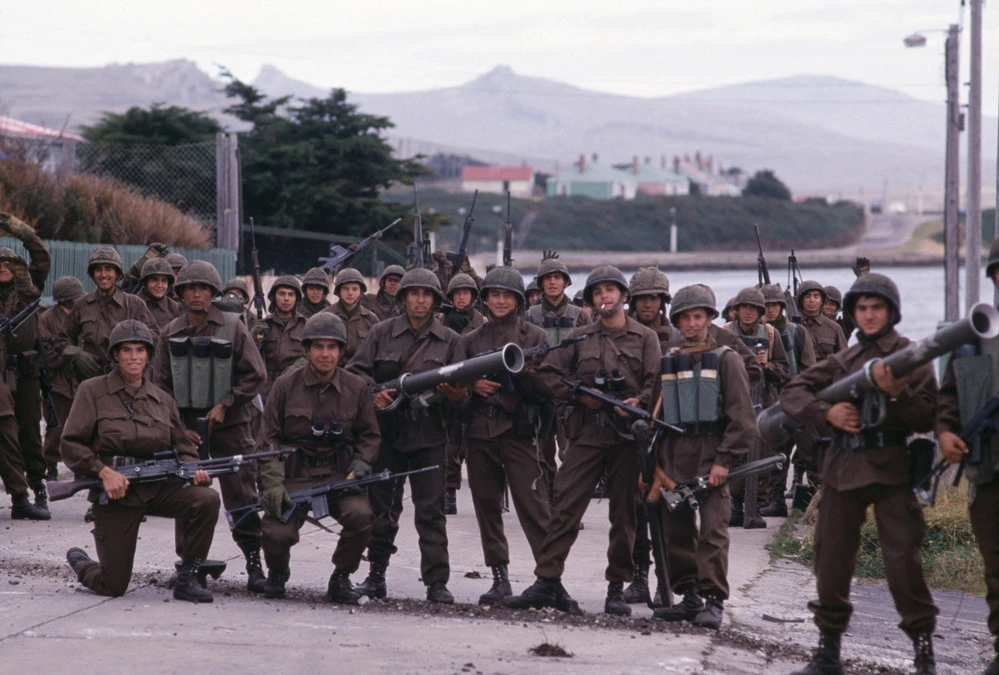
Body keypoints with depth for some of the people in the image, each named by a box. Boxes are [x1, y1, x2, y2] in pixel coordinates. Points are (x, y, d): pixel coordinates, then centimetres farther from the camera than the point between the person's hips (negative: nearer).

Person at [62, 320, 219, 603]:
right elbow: (70, 445, -5)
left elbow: (183, 448, 14)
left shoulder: (162, 399, 10)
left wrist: (193, 470, -9)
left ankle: (187, 578, -10)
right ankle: (79, 562, 33)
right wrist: (104, 472, -19)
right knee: (113, 587, -4)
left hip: (158, 486, 3)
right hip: (115, 492, -3)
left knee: (207, 498, -26)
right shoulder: (93, 391, -1)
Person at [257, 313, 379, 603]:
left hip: (339, 475, 1)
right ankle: (277, 573, 18)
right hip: (295, 477, -1)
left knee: (360, 515, -29)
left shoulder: (356, 388, 6)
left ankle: (341, 579, -2)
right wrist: (272, 483, -10)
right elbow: (270, 439, 1)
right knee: (276, 533, -22)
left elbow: (369, 435, 15)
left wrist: (360, 465, -4)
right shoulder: (285, 386, 1)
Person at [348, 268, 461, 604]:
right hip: (386, 432, 1)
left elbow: (464, 386, 6)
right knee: (382, 506, 7)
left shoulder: (449, 341, 7)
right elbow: (356, 371, 6)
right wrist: (374, 394, -12)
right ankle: (376, 574, 18)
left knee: (431, 510, -4)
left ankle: (437, 582, -3)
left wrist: (457, 393, -16)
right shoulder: (382, 333, 7)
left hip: (429, 435, -1)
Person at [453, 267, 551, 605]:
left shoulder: (535, 337, 7)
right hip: (479, 433, 4)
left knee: (533, 505, -12)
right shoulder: (470, 340, 15)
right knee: (487, 507, 6)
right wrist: (472, 385, -9)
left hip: (519, 431, -4)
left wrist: (524, 372, -17)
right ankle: (500, 578, 12)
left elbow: (544, 390, 2)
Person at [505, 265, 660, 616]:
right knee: (565, 507, -6)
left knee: (624, 515, 4)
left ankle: (617, 587, 12)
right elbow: (547, 374, 8)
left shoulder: (645, 338, 8)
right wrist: (578, 395, -5)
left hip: (627, 434, -1)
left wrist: (638, 402, -20)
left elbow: (656, 383, 0)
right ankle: (547, 582, -4)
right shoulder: (580, 337, 12)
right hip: (587, 434, 1)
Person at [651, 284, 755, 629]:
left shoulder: (726, 360, 1)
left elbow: (743, 416, -4)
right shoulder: (667, 361, 15)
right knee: (676, 529, 6)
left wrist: (725, 459, -12)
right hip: (674, 455, 5)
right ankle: (689, 597, 16)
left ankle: (714, 600, -10)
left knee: (713, 529, -11)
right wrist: (652, 463, 14)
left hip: (711, 454, -5)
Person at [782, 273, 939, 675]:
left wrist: (897, 395, -22)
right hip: (842, 470, 4)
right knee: (831, 560, 6)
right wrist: (827, 411, -8)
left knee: (903, 560, -11)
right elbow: (791, 393, 10)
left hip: (891, 470, -4)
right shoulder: (843, 360, 14)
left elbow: (926, 420, -4)